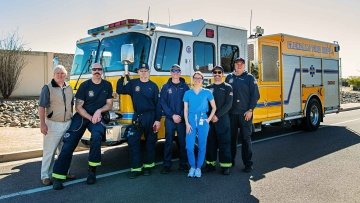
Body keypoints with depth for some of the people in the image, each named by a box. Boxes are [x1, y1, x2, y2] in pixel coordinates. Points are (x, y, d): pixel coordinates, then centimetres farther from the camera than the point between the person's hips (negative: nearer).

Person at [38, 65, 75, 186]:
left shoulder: (68, 88, 9)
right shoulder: (47, 88, -8)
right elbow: (41, 107, -12)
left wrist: (72, 119, 18)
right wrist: (42, 123, -19)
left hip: (68, 124, 6)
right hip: (53, 125, -6)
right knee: (49, 151, -1)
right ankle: (45, 176, 8)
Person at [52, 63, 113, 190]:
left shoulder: (107, 85, 3)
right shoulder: (84, 85, -4)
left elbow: (109, 104, 7)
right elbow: (78, 107, -6)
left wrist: (99, 111, -12)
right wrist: (90, 118, -16)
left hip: (97, 117, 1)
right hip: (81, 116, 0)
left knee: (97, 136, -31)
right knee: (69, 143, -11)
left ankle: (92, 170, -16)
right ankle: (58, 177, -7)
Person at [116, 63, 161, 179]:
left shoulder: (153, 86, 2)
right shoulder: (133, 83, 5)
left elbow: (157, 104, 0)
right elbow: (120, 91, -3)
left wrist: (158, 120, -6)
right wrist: (122, 78, -13)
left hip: (150, 117, -1)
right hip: (137, 117, 1)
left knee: (150, 142, 7)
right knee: (133, 141, -5)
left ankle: (148, 165, 21)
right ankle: (136, 168, 2)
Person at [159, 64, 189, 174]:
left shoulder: (185, 87, 6)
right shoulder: (166, 87, 6)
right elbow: (162, 103, -1)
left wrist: (181, 115, -9)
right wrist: (172, 115, -10)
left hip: (182, 119, 0)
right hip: (169, 119, 0)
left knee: (183, 141, 3)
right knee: (168, 141, 1)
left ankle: (183, 164, 13)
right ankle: (167, 165, 6)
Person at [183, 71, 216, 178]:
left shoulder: (207, 92, 4)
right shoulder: (188, 93, 7)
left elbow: (214, 107, 9)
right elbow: (185, 110, 6)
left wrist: (209, 119, -1)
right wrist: (187, 123, -3)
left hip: (203, 121, 0)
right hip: (191, 121, 1)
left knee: (202, 146, 3)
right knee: (189, 146, -4)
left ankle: (198, 167, 17)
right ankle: (192, 167, 15)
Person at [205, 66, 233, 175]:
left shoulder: (227, 87, 3)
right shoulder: (208, 88, 11)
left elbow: (228, 104, -7)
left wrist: (217, 115, -14)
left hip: (222, 119, -3)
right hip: (209, 119, 3)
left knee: (224, 142, -1)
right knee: (210, 142, 7)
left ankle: (226, 165, 6)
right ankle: (210, 163, 18)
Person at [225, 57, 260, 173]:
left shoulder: (249, 78, 2)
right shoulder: (229, 78, 10)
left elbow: (255, 95, -2)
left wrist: (250, 110, -10)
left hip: (245, 114, -3)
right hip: (231, 113, 3)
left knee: (246, 138, 0)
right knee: (231, 137, 9)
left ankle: (248, 164, 8)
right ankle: (231, 160, 23)